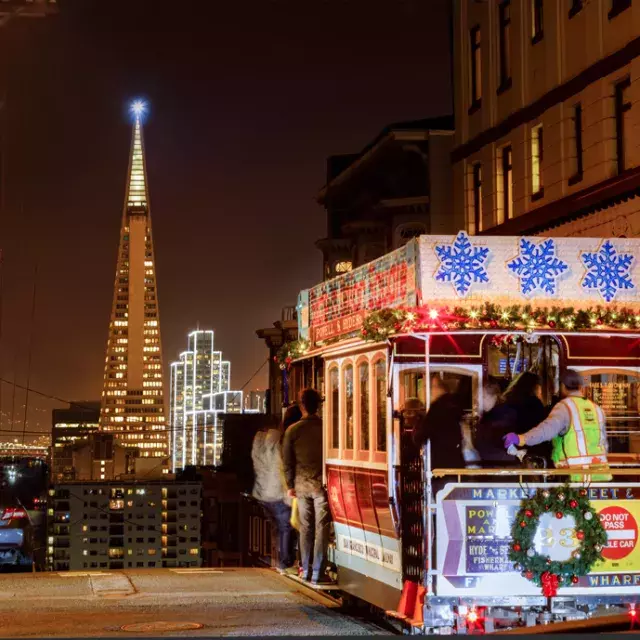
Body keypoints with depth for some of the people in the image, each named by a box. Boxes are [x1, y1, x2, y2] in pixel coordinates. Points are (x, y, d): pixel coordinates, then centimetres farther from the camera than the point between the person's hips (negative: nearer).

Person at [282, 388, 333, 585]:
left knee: (305, 527, 11)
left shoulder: (292, 430, 0)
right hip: (321, 483, -2)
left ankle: (306, 570, 15)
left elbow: (288, 460, 4)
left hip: (301, 484, 2)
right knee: (321, 528, 0)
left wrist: (290, 485, 13)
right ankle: (317, 572, -2)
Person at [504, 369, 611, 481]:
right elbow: (604, 444, 17)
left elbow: (548, 428, -27)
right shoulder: (596, 408, 12)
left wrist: (521, 439, -40)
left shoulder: (565, 407, -8)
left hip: (576, 475, -5)